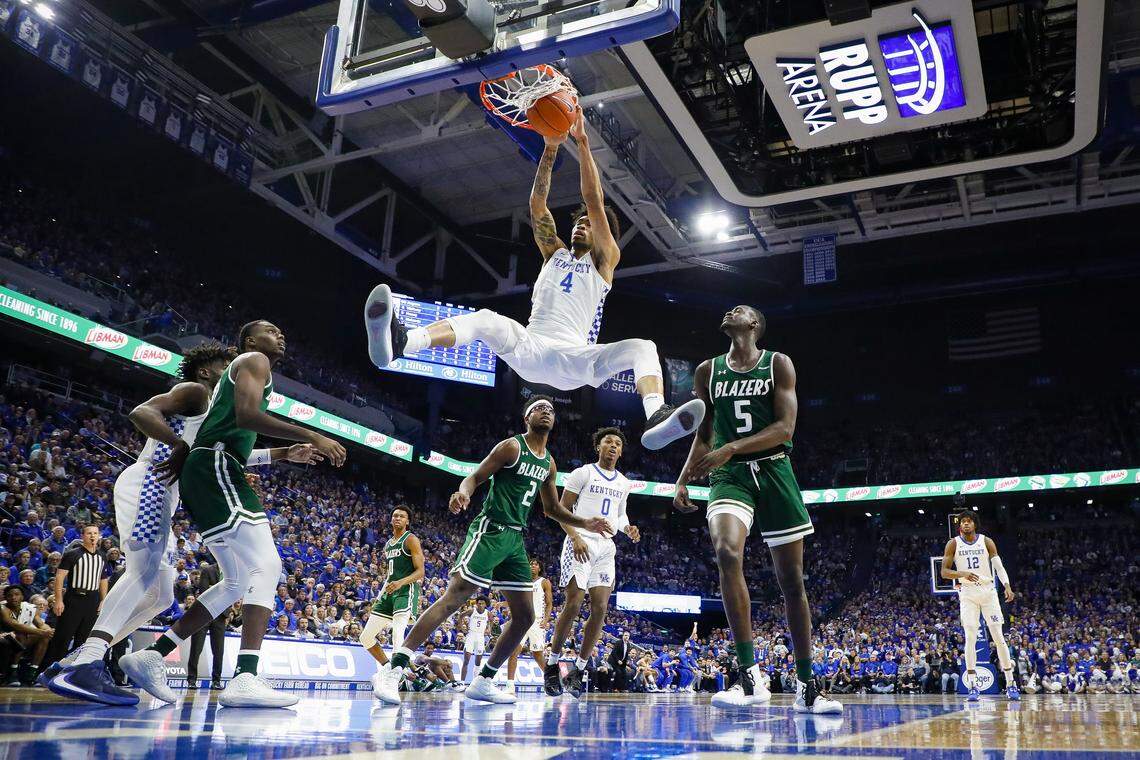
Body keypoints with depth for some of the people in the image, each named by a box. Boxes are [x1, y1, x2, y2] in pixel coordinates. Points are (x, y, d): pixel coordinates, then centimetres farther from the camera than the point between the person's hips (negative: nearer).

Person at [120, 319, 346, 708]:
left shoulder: (237, 371, 32)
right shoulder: (255, 361, 2)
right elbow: (247, 415, -18)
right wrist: (312, 436, -20)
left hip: (201, 473, 10)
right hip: (217, 467, -10)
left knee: (238, 581, 12)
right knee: (266, 564, -18)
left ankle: (151, 656, 14)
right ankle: (245, 678, -28)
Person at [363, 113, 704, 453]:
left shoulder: (604, 261, 15)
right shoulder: (555, 252, 25)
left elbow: (595, 203, 4)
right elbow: (537, 203, 12)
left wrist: (583, 143, -4)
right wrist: (551, 148, 0)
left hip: (574, 357, -2)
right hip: (529, 346, 2)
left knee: (643, 347, -27)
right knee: (486, 319, -29)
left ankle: (656, 419, -56)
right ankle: (397, 343, -56)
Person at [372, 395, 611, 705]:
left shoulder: (549, 463, 17)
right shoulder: (512, 446, -5)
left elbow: (552, 509, 26)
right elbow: (476, 477, -8)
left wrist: (585, 523, 14)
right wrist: (463, 492, -31)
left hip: (516, 539, 8)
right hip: (490, 531, -8)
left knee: (525, 615, 6)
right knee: (453, 598, -17)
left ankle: (483, 682, 16)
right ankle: (395, 668, -15)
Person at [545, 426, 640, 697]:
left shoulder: (624, 483, 17)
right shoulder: (583, 473, 0)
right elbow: (562, 509, -3)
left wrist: (628, 529, 5)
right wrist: (575, 537, -17)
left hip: (606, 546, 6)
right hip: (581, 543, -6)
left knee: (600, 609, -2)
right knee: (573, 605, -11)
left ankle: (577, 670, 8)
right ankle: (552, 665, 3)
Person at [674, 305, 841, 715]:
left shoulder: (778, 364, 2)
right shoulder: (708, 371, 11)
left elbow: (785, 427, -10)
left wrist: (730, 448, -22)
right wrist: (683, 479, 4)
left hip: (774, 470, -1)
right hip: (730, 474, 1)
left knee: (792, 580, 2)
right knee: (726, 551, -29)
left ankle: (806, 689, 15)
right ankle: (750, 678, -25)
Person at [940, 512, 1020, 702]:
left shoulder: (986, 541, 1)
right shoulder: (953, 544, -1)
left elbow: (999, 566, -3)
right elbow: (944, 572, -4)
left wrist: (1007, 586, -20)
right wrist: (962, 574, -23)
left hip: (988, 591, 1)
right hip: (967, 594, -1)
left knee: (999, 637, 0)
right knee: (970, 638, -8)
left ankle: (1011, 684, 10)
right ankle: (972, 686, -4)